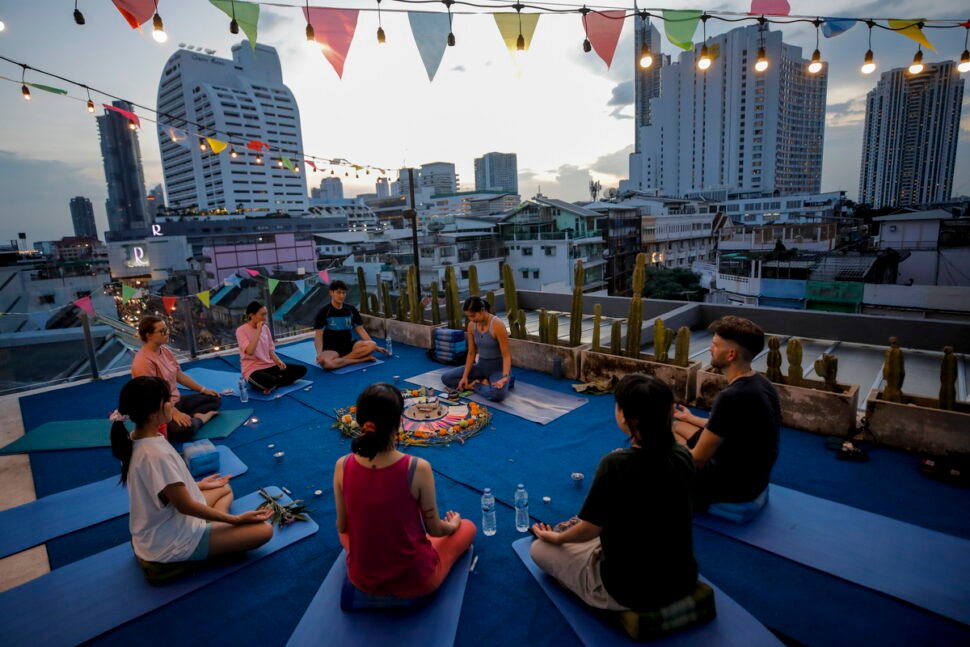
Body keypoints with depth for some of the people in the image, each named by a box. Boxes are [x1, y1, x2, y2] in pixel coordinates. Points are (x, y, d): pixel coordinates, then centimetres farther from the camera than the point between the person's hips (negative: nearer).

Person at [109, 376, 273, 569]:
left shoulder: (135, 440, -5)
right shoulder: (156, 455, -33)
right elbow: (185, 506, -24)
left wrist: (198, 485, 21)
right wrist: (236, 519, -15)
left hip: (160, 527, 9)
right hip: (172, 542, -9)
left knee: (224, 489, 27)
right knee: (263, 530, -12)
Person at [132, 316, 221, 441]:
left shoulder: (165, 350, 4)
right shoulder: (143, 361, -23)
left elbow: (179, 375, 13)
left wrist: (203, 389, 9)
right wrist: (175, 413, -32)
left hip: (176, 400, 10)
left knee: (215, 399, 7)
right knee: (185, 428, -37)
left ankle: (195, 417, -15)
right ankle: (199, 418, -8)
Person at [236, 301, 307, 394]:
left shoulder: (265, 328, 9)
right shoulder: (241, 330, -9)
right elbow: (250, 351, -25)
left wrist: (278, 361, -6)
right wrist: (258, 331, -21)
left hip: (269, 366, 7)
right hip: (252, 370, -7)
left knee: (301, 369, -9)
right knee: (270, 381, -41)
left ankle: (271, 384, -11)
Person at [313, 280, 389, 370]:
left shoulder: (351, 310, 5)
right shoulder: (324, 312, -6)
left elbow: (360, 330, 10)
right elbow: (319, 335, -9)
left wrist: (376, 347, 4)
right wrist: (319, 354, -26)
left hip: (348, 345, 4)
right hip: (331, 348, -4)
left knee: (371, 345, -25)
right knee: (325, 362, -39)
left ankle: (339, 360, -25)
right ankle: (362, 359, -27)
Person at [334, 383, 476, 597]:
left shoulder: (342, 466, -18)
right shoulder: (418, 468, -27)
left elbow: (343, 527, -2)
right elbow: (435, 529, -11)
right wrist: (453, 524, 12)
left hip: (361, 578, 3)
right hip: (414, 579, -2)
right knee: (467, 527, 22)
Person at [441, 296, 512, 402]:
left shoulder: (497, 325, -22)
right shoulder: (471, 325, -4)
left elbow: (506, 355, -21)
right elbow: (471, 353, 3)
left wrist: (505, 377, -35)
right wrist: (465, 376, -5)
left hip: (498, 367, -6)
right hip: (481, 365, 6)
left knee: (498, 394, -38)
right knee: (446, 378, -5)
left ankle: (474, 385, -8)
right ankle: (485, 383, -6)